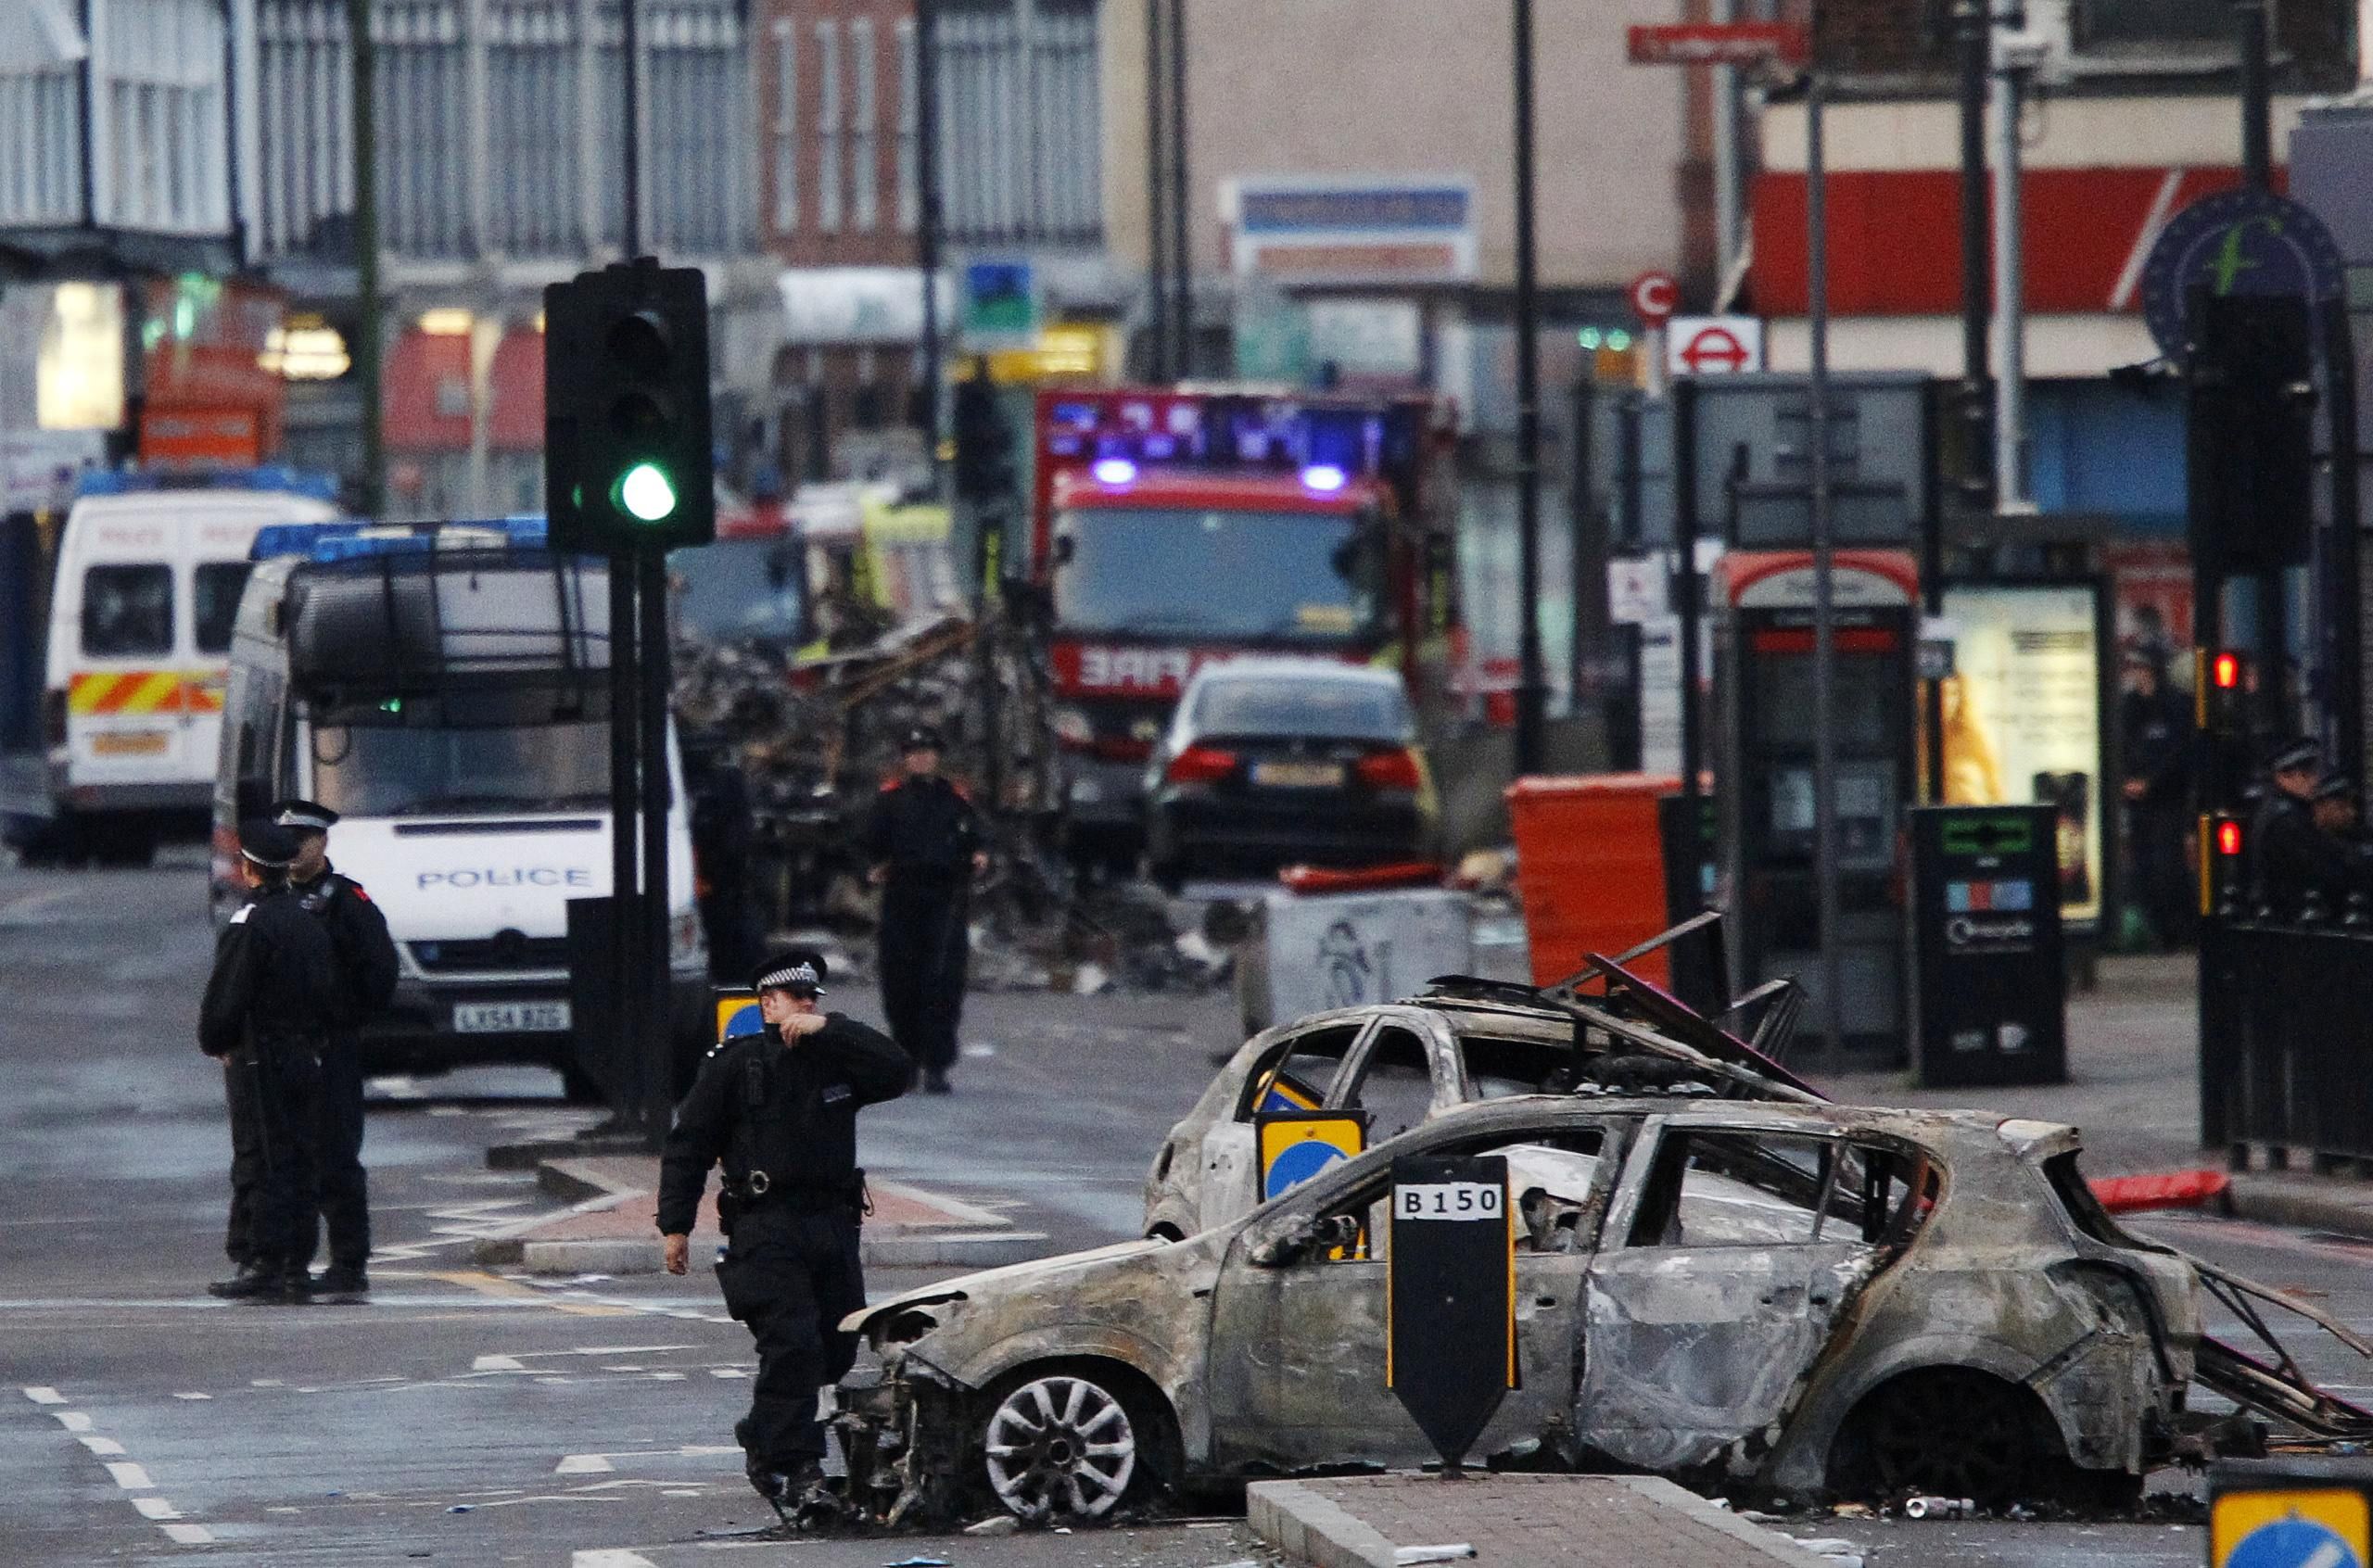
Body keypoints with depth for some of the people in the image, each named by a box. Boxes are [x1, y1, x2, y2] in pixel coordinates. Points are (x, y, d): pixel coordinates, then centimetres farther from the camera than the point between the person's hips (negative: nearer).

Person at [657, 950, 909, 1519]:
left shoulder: (835, 1060, 14)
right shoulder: (734, 1066, 2)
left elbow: (894, 1069, -4)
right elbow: (688, 1146, 2)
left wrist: (828, 1028, -10)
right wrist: (676, 1224, -4)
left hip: (833, 1222, 5)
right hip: (766, 1230, -5)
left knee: (834, 1350, 8)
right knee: (793, 1344, -17)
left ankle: (763, 1438, 29)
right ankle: (794, 1471, -15)